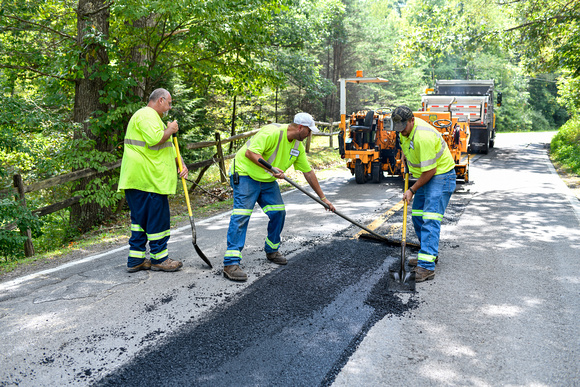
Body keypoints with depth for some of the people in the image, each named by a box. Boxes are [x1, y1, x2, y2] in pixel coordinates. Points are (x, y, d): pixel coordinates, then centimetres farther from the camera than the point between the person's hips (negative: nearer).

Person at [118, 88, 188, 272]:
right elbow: (154, 139, -27)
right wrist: (170, 129, -9)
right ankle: (159, 259, 7)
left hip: (138, 180, 11)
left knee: (141, 218, 12)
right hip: (147, 179, -11)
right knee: (157, 217, -2)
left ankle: (136, 260, 17)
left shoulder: (153, 117, 27)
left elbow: (166, 146, 27)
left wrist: (180, 163, 12)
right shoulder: (147, 115, -10)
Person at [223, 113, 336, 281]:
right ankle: (231, 264, -18)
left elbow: (308, 172, 10)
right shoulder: (272, 132, -23)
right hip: (245, 175, -8)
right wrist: (272, 169, -37)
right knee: (241, 216, -16)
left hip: (268, 181, 8)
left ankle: (272, 251, 24)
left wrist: (323, 198, 12)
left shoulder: (298, 146, 4)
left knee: (278, 213, 2)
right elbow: (250, 152, -29)